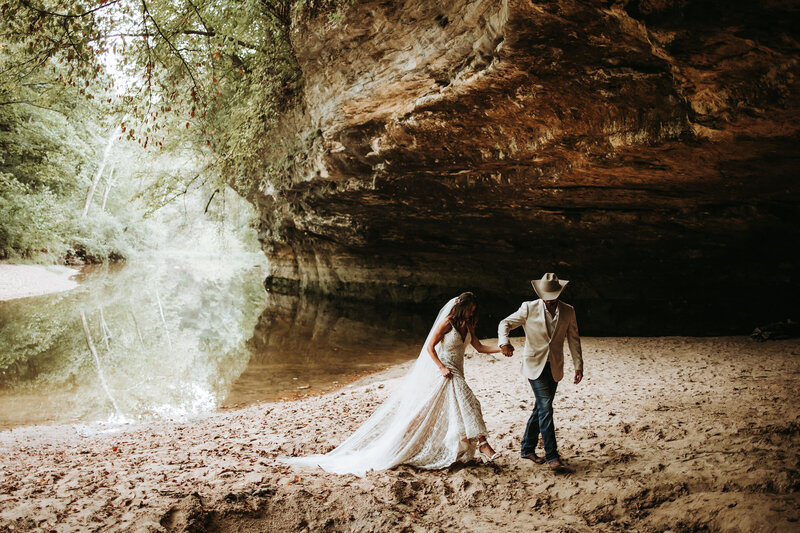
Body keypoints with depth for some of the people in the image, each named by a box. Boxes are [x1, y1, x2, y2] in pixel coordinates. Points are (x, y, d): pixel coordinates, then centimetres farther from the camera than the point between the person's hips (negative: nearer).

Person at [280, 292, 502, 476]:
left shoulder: (467, 326, 11)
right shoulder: (447, 323, -13)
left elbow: (480, 347, 15)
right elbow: (430, 347, -15)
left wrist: (501, 348, 5)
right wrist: (442, 368, -21)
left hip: (455, 376, 7)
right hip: (440, 373, -7)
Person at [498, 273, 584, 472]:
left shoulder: (568, 312, 3)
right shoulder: (529, 308, -6)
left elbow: (574, 340, 9)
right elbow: (505, 323, -4)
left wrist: (578, 365, 5)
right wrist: (504, 342, -24)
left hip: (555, 367, 4)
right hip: (535, 364, -4)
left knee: (541, 408, 10)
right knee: (545, 408, -11)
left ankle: (527, 449, 24)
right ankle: (552, 456, -8)